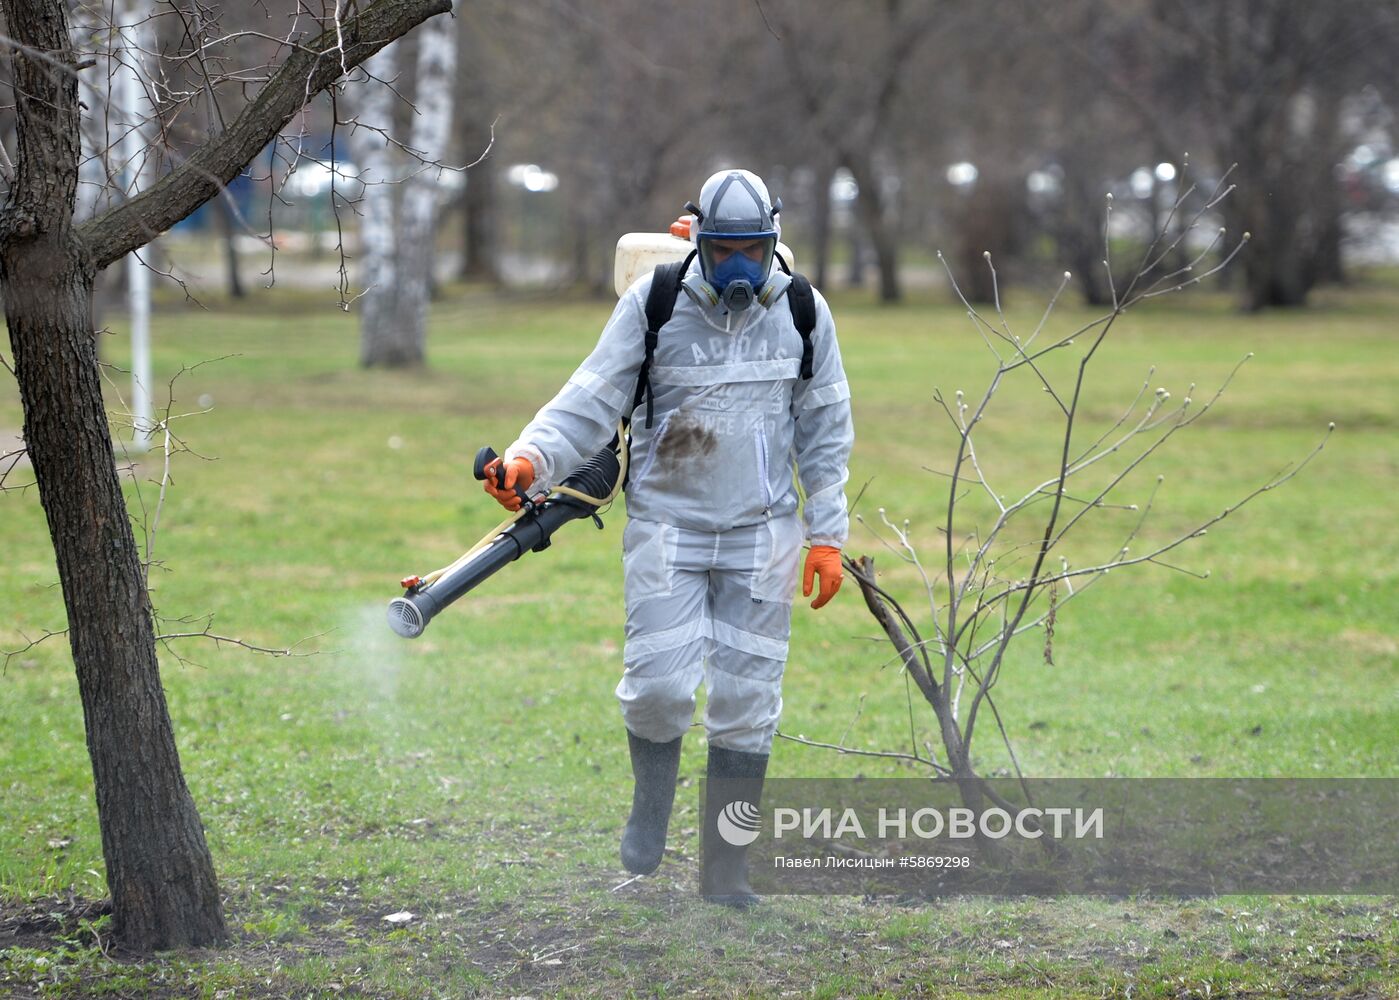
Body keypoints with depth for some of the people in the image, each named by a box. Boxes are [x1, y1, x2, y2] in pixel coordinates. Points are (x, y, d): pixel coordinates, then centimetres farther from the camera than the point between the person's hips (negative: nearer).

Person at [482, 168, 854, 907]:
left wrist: (827, 534, 5)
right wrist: (530, 461, -25)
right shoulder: (653, 305, -6)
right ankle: (651, 803, 18)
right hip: (666, 524, -1)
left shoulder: (802, 313, 1)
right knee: (659, 686, -12)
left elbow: (824, 432, 9)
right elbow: (592, 401, -8)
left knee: (746, 699, 0)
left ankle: (724, 865, 10)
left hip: (761, 534, 2)